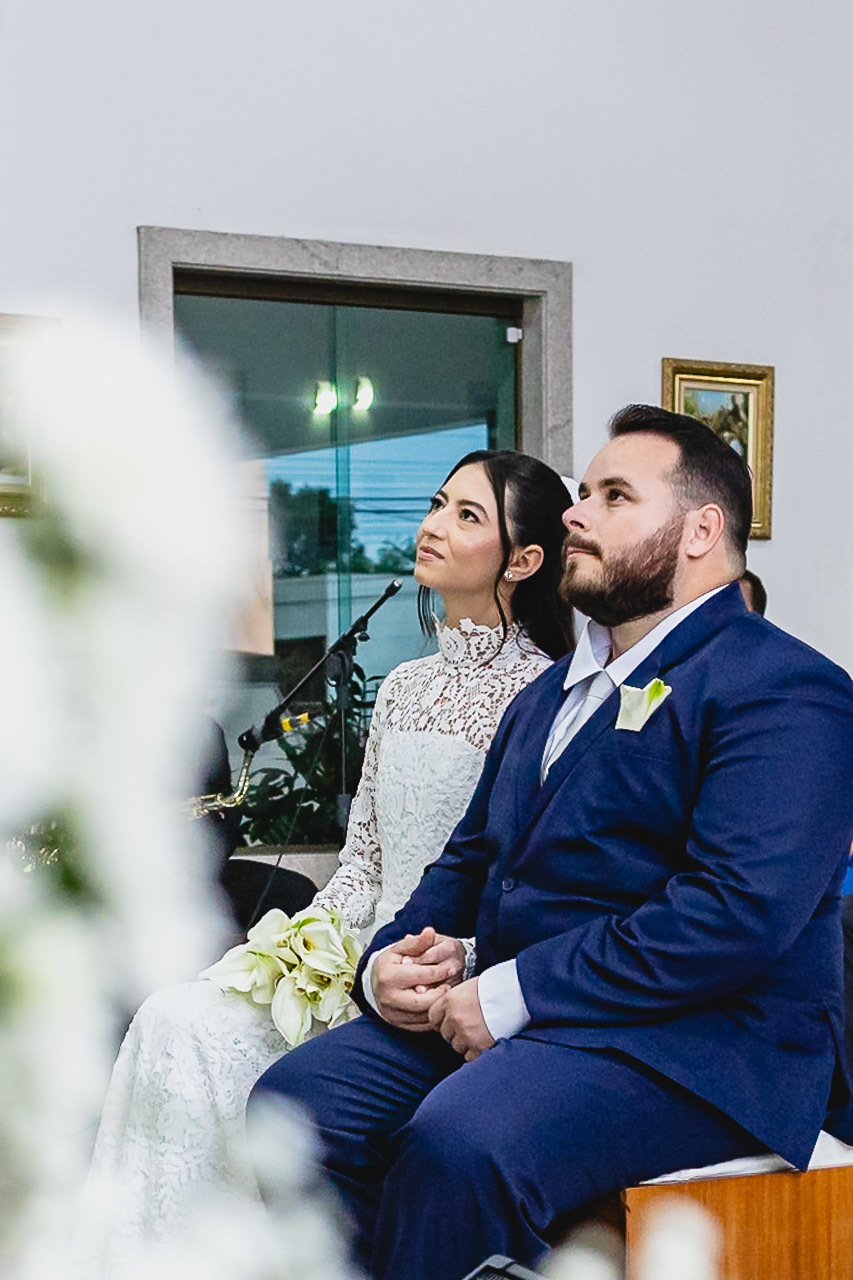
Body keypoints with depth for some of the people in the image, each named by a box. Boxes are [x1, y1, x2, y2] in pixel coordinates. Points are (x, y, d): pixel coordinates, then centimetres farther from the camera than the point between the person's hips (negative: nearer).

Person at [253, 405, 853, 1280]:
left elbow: (740, 910, -20)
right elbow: (471, 857, 23)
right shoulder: (550, 692, 22)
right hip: (501, 1015, 8)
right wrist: (390, 961, 2)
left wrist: (510, 995, -20)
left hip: (688, 1050, -7)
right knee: (295, 1099, -12)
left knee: (458, 1145, -32)